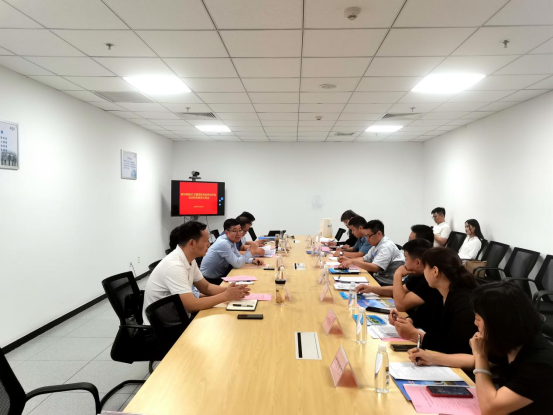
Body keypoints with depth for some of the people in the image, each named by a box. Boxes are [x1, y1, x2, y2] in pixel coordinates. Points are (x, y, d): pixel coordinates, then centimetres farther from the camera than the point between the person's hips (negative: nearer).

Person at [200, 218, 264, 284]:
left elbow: (238, 257, 11)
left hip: (220, 276, 8)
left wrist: (252, 260, -6)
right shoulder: (223, 243, -26)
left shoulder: (232, 240, -1)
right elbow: (237, 264, -28)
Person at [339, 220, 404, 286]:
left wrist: (353, 261, -25)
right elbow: (365, 259, 16)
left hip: (387, 284, -8)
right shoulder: (376, 245, 9)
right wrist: (349, 260, -1)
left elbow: (375, 268, -28)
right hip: (377, 278, 8)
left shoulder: (386, 247, -19)